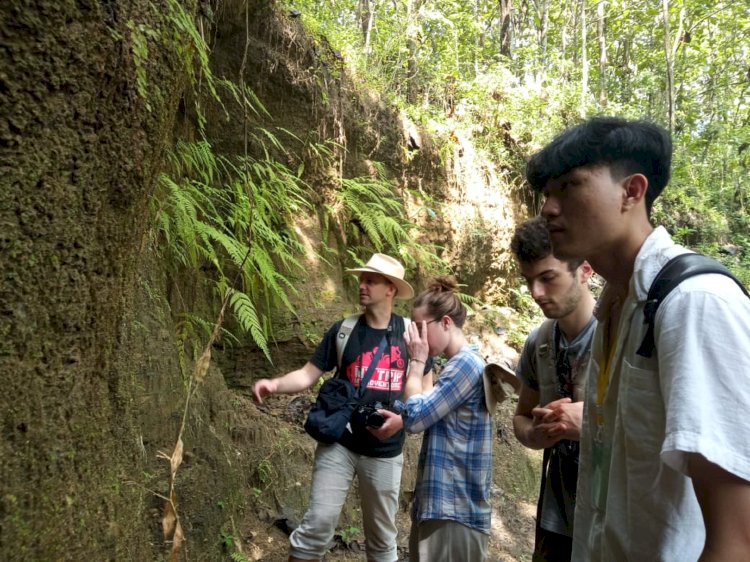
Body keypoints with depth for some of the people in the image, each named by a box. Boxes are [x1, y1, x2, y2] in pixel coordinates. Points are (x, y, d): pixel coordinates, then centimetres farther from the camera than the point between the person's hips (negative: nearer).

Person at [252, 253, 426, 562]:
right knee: (318, 523, -3)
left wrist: (402, 418, -16)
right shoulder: (344, 330, -3)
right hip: (338, 444, 0)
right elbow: (307, 375, -4)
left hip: (385, 452, 1)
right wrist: (275, 384, -23)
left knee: (382, 534, 15)